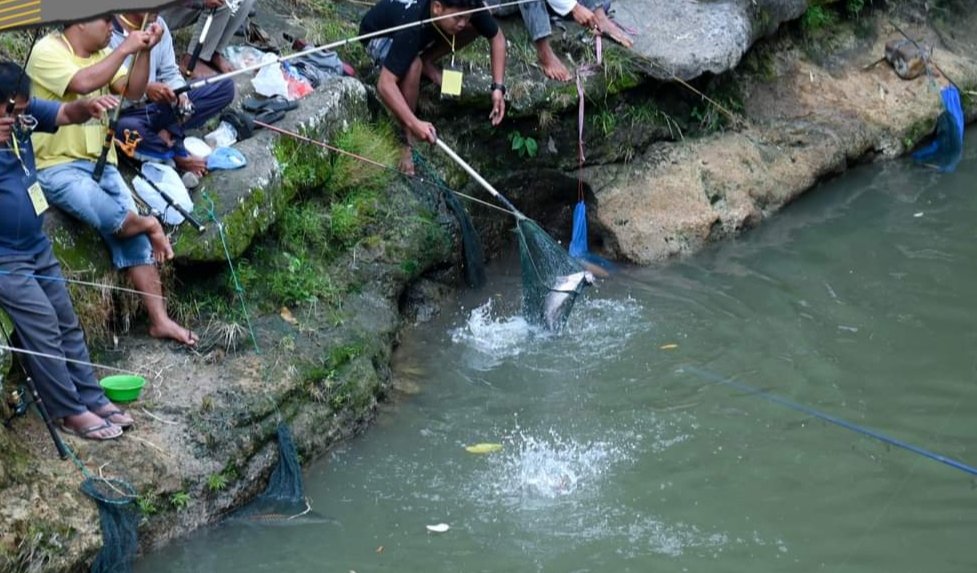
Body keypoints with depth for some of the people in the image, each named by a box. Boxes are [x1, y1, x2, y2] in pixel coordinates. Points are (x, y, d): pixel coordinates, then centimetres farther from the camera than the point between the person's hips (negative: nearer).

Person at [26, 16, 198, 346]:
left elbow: (132, 92, 4)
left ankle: (159, 320, -5)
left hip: (101, 163, 7)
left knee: (132, 231, -6)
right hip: (57, 166, -7)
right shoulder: (47, 51, -12)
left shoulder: (101, 54, 12)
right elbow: (83, 83, -29)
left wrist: (144, 52, -10)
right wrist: (125, 49, -21)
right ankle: (150, 225, 1)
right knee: (118, 219, -32)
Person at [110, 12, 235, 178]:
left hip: (159, 106, 6)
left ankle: (167, 133, -16)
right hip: (126, 113, -6)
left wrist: (180, 96, -16)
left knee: (226, 87, -4)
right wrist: (144, 89, -35)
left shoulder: (158, 24, 5)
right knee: (125, 128, -43)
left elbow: (170, 73, 6)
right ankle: (179, 156, -15)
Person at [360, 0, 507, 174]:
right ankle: (408, 140, -20)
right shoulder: (411, 26, -44)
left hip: (425, 30, 5)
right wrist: (414, 123, -52)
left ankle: (427, 61, 6)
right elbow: (385, 84, -45)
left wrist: (498, 87, -24)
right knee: (412, 65, -37)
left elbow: (497, 38, -13)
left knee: (475, 27, -15)